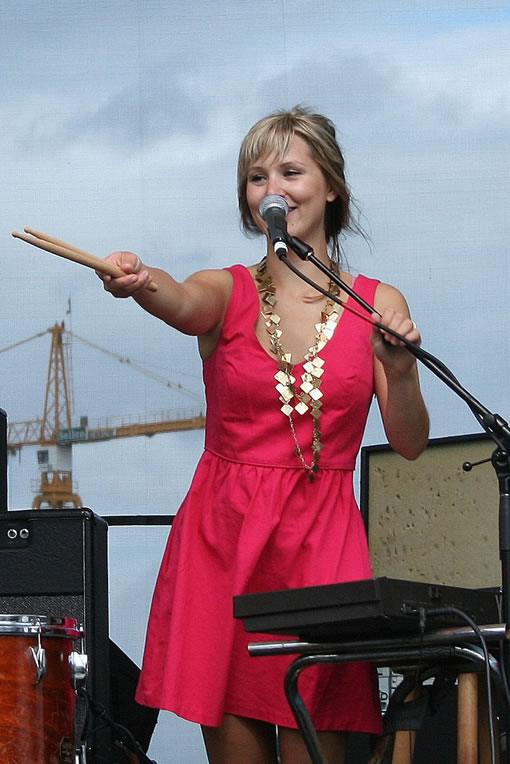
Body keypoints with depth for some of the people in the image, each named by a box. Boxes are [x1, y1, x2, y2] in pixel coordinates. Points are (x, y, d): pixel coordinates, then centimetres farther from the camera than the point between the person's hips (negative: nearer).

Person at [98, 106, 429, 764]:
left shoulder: (377, 305, 6)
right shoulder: (227, 293, 4)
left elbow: (409, 444, 3)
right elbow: (182, 303, -22)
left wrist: (399, 370, -16)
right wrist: (139, 282, -45)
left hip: (324, 541, 0)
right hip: (222, 536, 0)